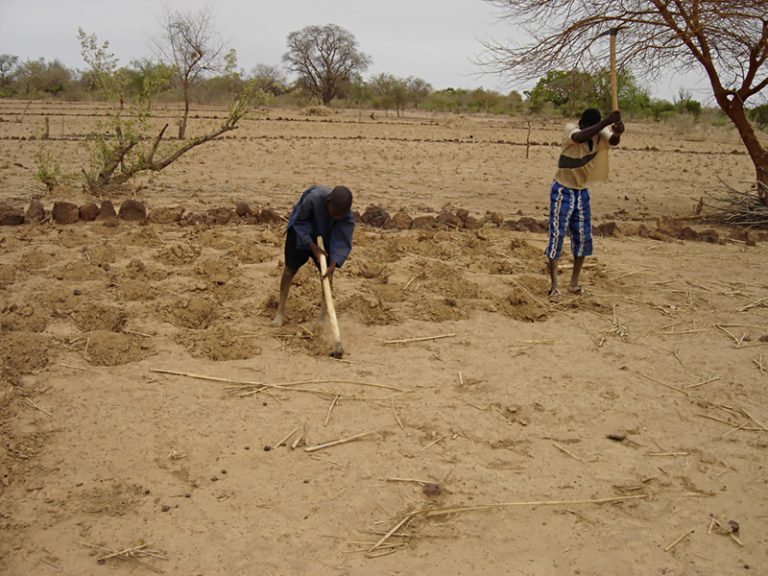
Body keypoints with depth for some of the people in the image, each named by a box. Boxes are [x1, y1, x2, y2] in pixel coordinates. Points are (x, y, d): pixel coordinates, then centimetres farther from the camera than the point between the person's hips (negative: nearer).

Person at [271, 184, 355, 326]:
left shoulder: (348, 217, -32)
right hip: (301, 231, -2)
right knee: (290, 268, 0)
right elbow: (300, 222, -24)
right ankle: (280, 311, 9)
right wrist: (313, 247, -28)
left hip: (325, 237, 2)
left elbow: (342, 242, -29)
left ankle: (324, 311, 11)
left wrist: (332, 267, -40)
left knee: (326, 273, -4)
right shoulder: (313, 198, -40)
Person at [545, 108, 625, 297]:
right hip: (562, 191, -5)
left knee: (583, 237, 5)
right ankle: (554, 285, -1)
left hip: (582, 192, 5)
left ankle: (574, 283, 16)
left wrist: (618, 133, -51)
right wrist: (606, 121, -50)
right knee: (557, 235, -6)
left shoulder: (599, 134, -7)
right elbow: (581, 137, -40)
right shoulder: (570, 129, -17)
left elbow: (613, 141, -29)